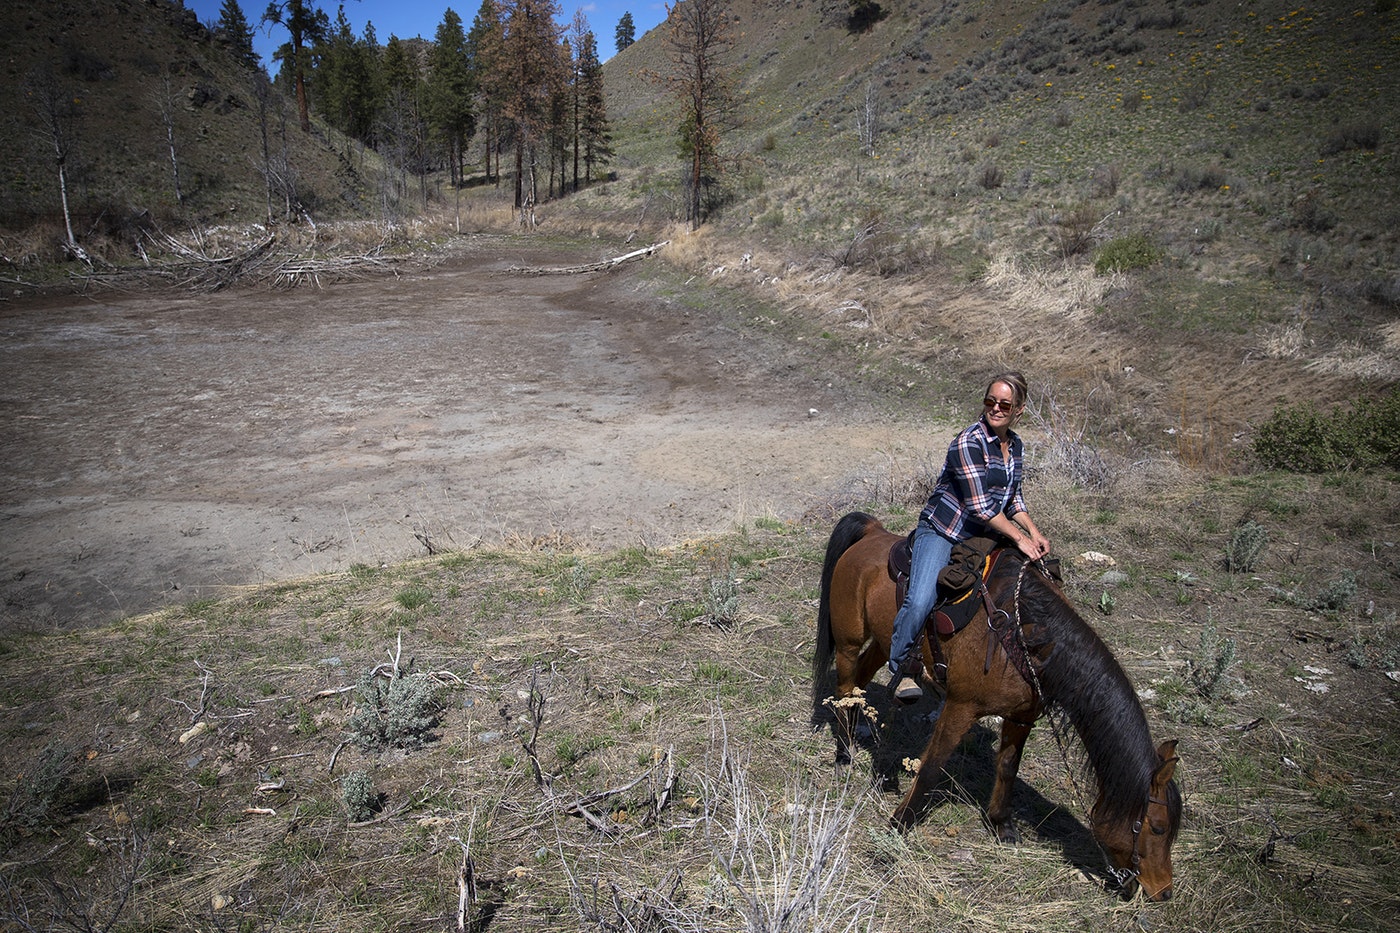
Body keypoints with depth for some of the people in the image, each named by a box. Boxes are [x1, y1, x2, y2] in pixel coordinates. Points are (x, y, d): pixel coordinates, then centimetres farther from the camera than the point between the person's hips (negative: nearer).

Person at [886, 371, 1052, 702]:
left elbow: (1012, 500, 16)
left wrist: (1035, 533, 2)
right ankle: (901, 668, -6)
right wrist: (1020, 539, -20)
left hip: (982, 537, 9)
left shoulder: (1014, 444, 7)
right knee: (920, 602, -26)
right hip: (941, 532, -8)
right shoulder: (967, 443, -19)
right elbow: (979, 506, -22)